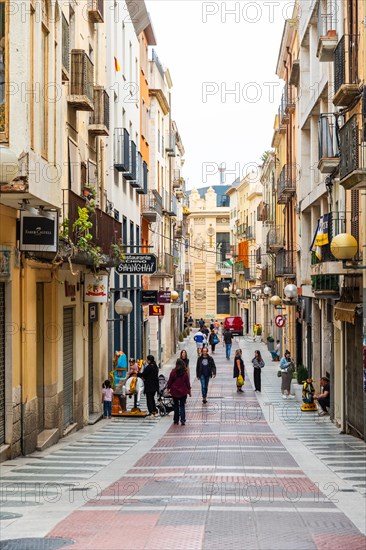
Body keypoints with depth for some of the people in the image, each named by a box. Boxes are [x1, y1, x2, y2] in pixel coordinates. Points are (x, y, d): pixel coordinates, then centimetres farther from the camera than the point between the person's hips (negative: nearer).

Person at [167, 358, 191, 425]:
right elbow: (187, 382, -2)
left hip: (174, 392, 0)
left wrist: (168, 388, 10)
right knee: (182, 406, 6)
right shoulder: (185, 373, -8)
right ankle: (182, 420, -7)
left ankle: (176, 420, 16)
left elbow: (170, 381, -3)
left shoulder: (173, 372, -9)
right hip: (183, 392, 0)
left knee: (176, 406, 13)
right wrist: (189, 389, 9)